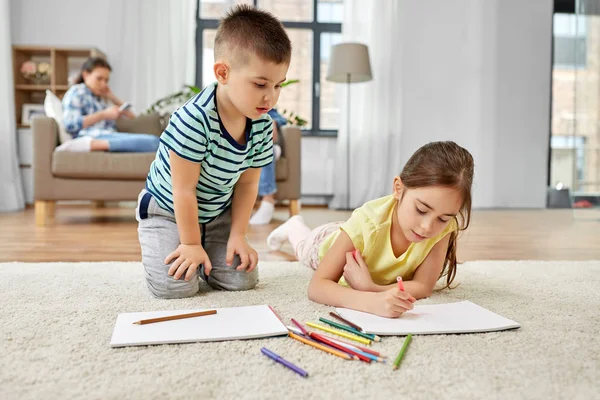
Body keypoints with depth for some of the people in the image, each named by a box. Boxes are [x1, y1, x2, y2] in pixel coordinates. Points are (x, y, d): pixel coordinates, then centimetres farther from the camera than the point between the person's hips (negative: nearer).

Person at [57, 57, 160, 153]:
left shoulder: (101, 98, 35)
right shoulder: (77, 92, 12)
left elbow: (131, 116, 35)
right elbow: (70, 125, -6)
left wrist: (113, 98, 24)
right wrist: (103, 115, -5)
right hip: (93, 137, -8)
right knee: (152, 141, -32)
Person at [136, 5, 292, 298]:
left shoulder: (263, 125, -15)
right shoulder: (193, 119, -35)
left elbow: (248, 183, -4)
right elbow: (184, 189, -27)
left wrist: (237, 235, -7)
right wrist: (191, 243, -17)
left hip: (217, 213, 5)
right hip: (168, 209, -5)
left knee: (241, 280, -5)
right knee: (175, 287, -18)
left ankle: (201, 258, 25)